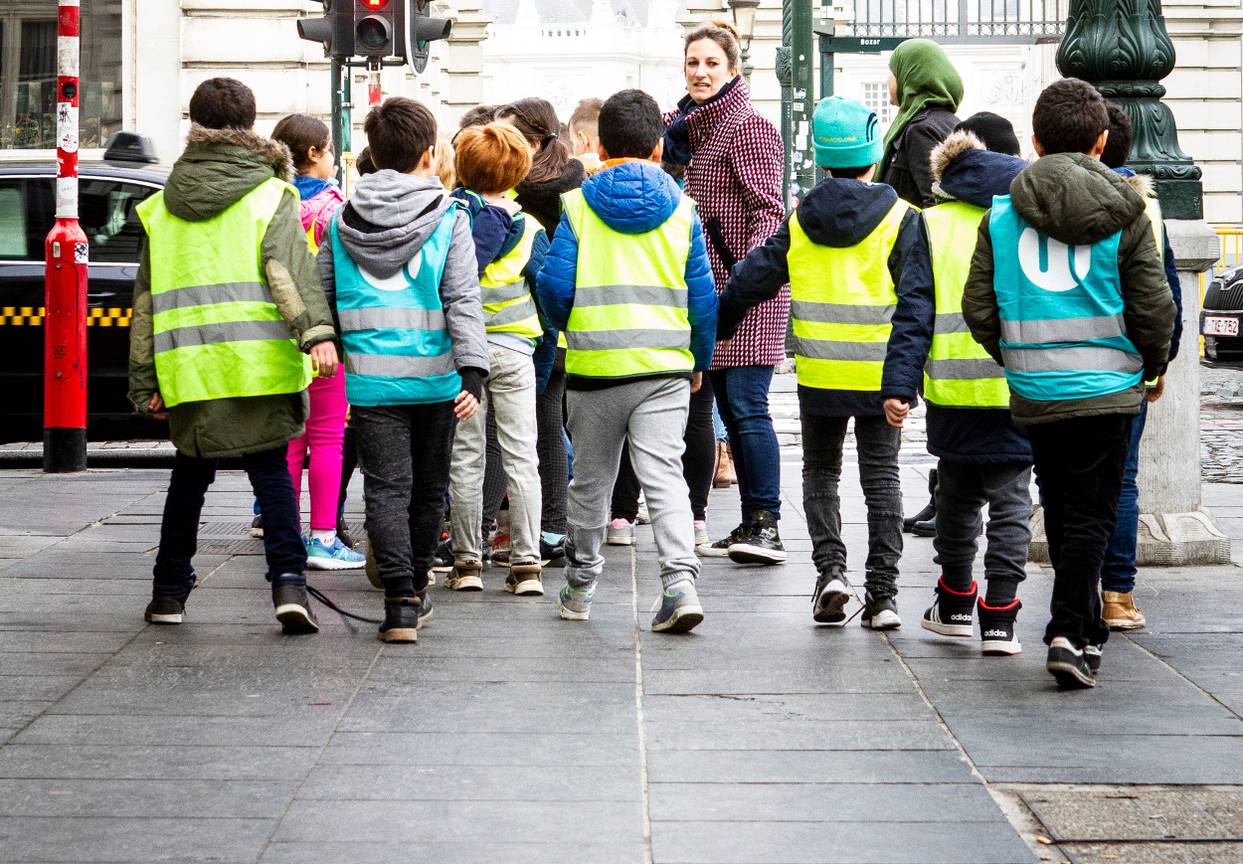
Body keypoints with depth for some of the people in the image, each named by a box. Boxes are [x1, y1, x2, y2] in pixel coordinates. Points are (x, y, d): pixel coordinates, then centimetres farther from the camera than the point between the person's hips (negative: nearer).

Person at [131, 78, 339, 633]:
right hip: (259, 359, -3)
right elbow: (288, 268, -15)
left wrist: (145, 381, 17)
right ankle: (288, 581, -11)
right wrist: (317, 332, -25)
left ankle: (169, 592, 20)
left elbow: (145, 299, 14)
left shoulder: (162, 206, 14)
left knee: (190, 475, 16)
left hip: (188, 366, 3)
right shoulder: (269, 194, 2)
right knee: (270, 472, 3)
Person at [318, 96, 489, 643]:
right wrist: (473, 372, -9)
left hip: (370, 380, 1)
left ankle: (400, 600, -14)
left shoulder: (342, 223, 5)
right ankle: (416, 590, 27)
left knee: (386, 489, 0)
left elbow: (320, 300, 9)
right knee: (428, 487, 15)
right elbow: (463, 301, -8)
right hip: (434, 376, 0)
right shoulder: (448, 221, -2)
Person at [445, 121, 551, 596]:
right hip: (513, 349, 0)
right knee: (521, 458, 3)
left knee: (466, 457, 6)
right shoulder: (528, 229, 0)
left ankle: (466, 562, 10)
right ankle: (526, 565, 0)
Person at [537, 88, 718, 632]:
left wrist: (567, 326, 17)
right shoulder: (681, 209, 4)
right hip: (666, 366, 1)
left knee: (590, 479, 13)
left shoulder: (578, 206, -1)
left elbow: (555, 286, -4)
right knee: (663, 474, -2)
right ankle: (680, 581, -20)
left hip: (594, 364, 0)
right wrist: (700, 360, 19)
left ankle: (580, 587, 26)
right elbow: (703, 296, 6)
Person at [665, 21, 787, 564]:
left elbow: (769, 211, -16)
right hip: (712, 290, 9)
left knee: (746, 405, -12)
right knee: (730, 409, 8)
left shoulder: (748, 127, -9)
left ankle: (766, 525, -10)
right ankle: (750, 526, 12)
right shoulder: (695, 129, 16)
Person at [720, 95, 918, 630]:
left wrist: (715, 328, 18)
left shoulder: (800, 221, 3)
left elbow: (752, 279, 5)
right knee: (881, 477, 5)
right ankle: (882, 592, 2)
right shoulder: (900, 219, -4)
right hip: (880, 373, -1)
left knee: (820, 471, 16)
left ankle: (830, 568, -3)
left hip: (818, 373, 1)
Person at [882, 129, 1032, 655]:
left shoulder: (935, 223, 3)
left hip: (954, 391, 0)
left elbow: (914, 313, -3)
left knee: (957, 497, 16)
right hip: (1020, 389, 0)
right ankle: (999, 619, -2)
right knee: (1010, 502, 4)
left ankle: (955, 605, 28)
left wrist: (898, 385, -4)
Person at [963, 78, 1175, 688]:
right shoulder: (1122, 212, -3)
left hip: (1033, 392, 2)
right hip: (1106, 387, -2)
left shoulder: (1001, 214, 2)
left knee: (1062, 512, 15)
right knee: (1091, 515, 1)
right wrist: (1152, 365, 14)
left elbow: (978, 307, 1)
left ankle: (1087, 633, 25)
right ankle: (1070, 634, -12)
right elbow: (1153, 306, -4)